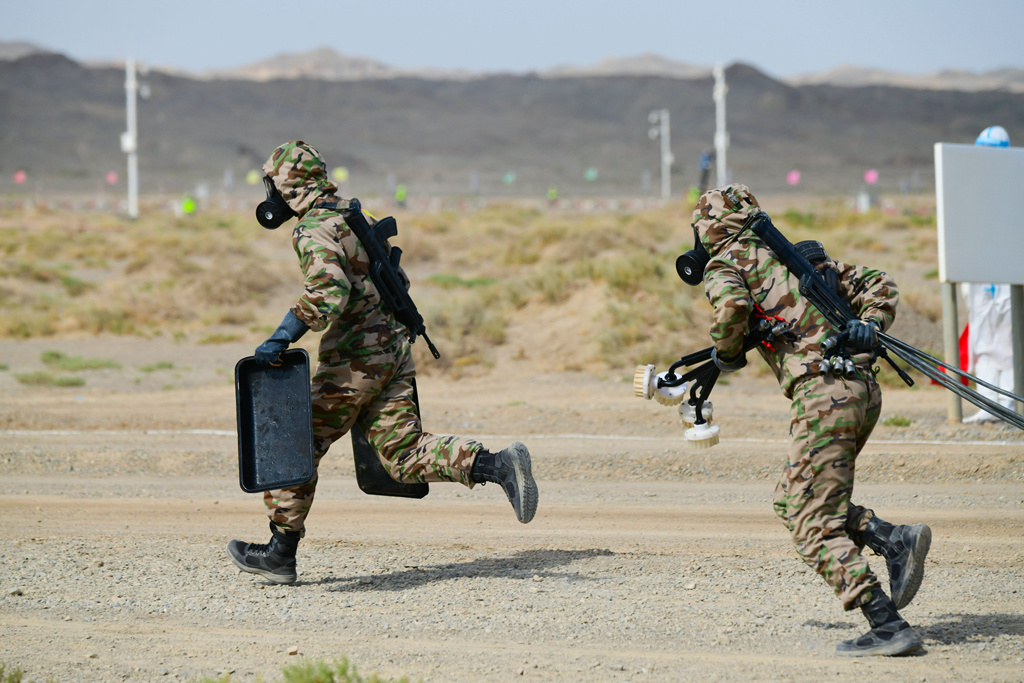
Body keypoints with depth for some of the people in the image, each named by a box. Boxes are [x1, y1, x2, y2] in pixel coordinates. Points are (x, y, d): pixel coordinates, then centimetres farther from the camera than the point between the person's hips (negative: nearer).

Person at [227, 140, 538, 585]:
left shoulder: (315, 231, -12)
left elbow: (329, 292, -30)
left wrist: (283, 337, -30)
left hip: (354, 359, -8)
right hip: (394, 350, 8)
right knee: (405, 456, 4)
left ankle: (281, 552, 10)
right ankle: (498, 467, -13)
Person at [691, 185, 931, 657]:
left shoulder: (725, 262, 5)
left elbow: (732, 305, -18)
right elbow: (878, 285, 25)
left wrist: (726, 354, 1)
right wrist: (870, 327, 6)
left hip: (822, 392, -8)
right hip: (864, 389, 8)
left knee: (816, 526, -4)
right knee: (791, 500, 19)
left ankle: (888, 627, -13)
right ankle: (895, 540, 2)